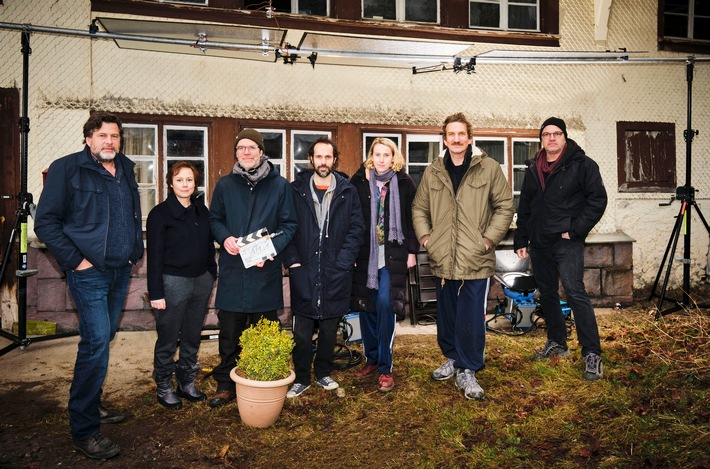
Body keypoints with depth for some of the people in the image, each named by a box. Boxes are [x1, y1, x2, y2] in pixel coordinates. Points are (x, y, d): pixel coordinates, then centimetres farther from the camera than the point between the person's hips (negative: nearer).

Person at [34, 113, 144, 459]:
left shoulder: (126, 170, 12)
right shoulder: (66, 168, -7)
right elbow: (46, 222, -9)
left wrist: (135, 251, 13)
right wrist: (74, 259, -13)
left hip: (121, 271, 7)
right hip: (88, 272, -6)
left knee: (102, 339, 15)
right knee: (97, 343, -11)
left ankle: (90, 405, 32)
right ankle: (84, 430, 2)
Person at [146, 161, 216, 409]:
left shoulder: (201, 210, 10)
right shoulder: (160, 213, -7)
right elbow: (154, 254, -9)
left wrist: (212, 274, 9)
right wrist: (156, 293, -12)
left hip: (201, 280, 5)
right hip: (173, 282, -5)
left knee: (193, 337, 13)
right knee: (168, 339, 4)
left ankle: (187, 383, 27)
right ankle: (164, 387, 20)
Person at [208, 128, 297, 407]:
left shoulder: (279, 185, 2)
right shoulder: (225, 185, 8)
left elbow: (289, 225, 2)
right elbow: (214, 219, 14)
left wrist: (272, 248, -15)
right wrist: (224, 238, -7)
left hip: (265, 270, -1)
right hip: (232, 269, 2)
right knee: (229, 333, 9)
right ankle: (226, 384, 24)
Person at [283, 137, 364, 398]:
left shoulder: (347, 192, 5)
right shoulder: (297, 190, 4)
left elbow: (356, 228, 3)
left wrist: (343, 261, -6)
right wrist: (292, 260, -6)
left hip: (335, 273, 1)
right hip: (303, 271, -1)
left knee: (329, 329, 13)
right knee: (302, 332, 4)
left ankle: (323, 373, 31)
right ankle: (301, 378, 21)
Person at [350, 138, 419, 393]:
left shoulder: (404, 183, 3)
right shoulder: (359, 181, 4)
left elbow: (412, 218, 5)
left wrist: (412, 251, 1)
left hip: (393, 255, -2)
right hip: (365, 254, 2)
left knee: (385, 304, -12)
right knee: (366, 306, 7)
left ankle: (385, 367, 0)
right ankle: (371, 358, 24)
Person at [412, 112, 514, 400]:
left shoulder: (489, 168, -1)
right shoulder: (432, 172, 9)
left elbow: (505, 206, 1)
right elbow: (419, 209, 16)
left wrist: (489, 239, -7)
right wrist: (425, 237, 3)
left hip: (477, 260, -3)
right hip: (443, 259, 4)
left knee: (472, 318, -1)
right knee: (446, 315, 16)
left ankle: (468, 371, 14)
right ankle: (452, 358, 35)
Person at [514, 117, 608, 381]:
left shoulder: (582, 165, -4)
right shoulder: (533, 169, 13)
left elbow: (598, 200, -8)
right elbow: (524, 206, 17)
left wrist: (576, 230, -14)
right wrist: (521, 240, 12)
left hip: (567, 242, -6)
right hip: (539, 243, 6)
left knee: (575, 293, -13)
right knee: (547, 294, 13)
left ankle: (592, 354, -7)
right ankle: (557, 343, 28)